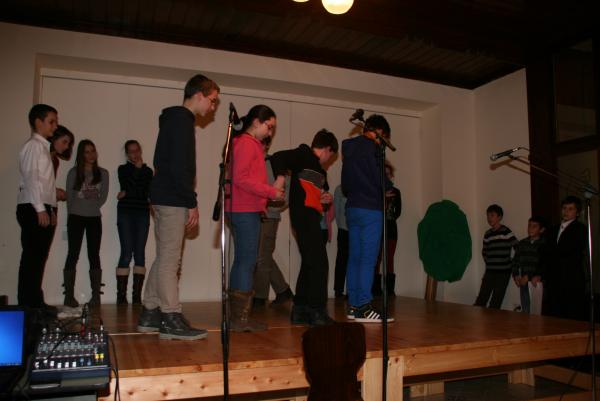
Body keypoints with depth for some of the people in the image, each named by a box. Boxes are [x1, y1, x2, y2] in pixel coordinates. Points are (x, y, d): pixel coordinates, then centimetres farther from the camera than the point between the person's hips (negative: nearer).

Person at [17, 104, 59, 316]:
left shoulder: (43, 147, 22)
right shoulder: (33, 145, -6)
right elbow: (30, 177, -15)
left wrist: (50, 209, 17)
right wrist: (40, 208, -21)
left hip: (42, 208, 9)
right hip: (32, 209, -9)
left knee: (38, 257, 9)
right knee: (32, 257, -9)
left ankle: (34, 302, 15)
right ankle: (28, 304, -6)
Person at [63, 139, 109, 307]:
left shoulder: (103, 173, 6)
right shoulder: (73, 173, 2)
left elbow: (103, 196, 5)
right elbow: (69, 196, 5)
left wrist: (93, 207, -3)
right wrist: (74, 212, 6)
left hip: (94, 218, 1)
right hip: (76, 217, -1)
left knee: (94, 255, 0)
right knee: (73, 254, -3)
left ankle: (96, 295, 1)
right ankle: (69, 295, 0)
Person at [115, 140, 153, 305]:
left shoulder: (147, 171, 14)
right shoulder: (123, 169, 12)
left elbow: (147, 193, 2)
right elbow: (126, 187, -5)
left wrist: (127, 194, -1)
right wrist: (137, 169, 2)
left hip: (142, 214, 2)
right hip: (125, 213, -1)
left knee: (140, 253, -4)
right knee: (126, 253, -9)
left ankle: (137, 296, -2)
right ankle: (121, 295, -5)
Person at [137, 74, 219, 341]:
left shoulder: (173, 119, 20)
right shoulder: (182, 119, -11)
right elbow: (179, 166, -20)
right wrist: (192, 203, -16)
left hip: (164, 198, 10)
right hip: (173, 200, -10)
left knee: (164, 258, 12)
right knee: (169, 261, -7)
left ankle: (149, 315, 18)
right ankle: (172, 321, -1)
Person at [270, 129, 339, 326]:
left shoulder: (319, 168, 24)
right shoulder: (303, 154, 0)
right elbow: (277, 158, -14)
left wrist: (323, 199, 10)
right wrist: (280, 178, -26)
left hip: (312, 216, 10)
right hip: (304, 214, -9)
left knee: (309, 263, 12)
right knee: (319, 263, -10)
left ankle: (300, 311, 19)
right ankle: (317, 312, -5)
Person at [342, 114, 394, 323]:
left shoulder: (349, 148, 17)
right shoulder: (371, 147, -8)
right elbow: (380, 179, -11)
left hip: (352, 208, 8)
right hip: (370, 209, -8)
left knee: (354, 258, 9)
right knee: (368, 260, -6)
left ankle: (353, 306, 13)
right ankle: (363, 308, -6)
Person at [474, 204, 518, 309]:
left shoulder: (506, 232, -8)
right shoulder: (487, 234, 11)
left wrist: (512, 263, -5)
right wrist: (490, 263, 14)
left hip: (503, 272, -5)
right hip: (489, 272, 5)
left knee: (495, 304, -3)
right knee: (480, 301, 0)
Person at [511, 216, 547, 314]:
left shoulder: (544, 244, -4)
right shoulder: (522, 243, 12)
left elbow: (543, 265, -10)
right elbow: (515, 261, 14)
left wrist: (528, 277, -10)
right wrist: (516, 275, 1)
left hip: (537, 282, -5)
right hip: (523, 283, 5)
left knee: (535, 312, -7)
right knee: (524, 312, 9)